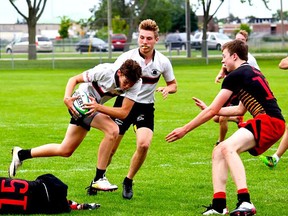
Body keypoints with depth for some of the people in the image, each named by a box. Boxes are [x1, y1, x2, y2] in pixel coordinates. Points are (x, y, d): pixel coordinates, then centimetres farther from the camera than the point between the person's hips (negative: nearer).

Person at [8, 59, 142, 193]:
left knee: (65, 151, 16)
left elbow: (124, 113, -24)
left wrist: (99, 107, -37)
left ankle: (21, 154, 34)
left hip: (95, 106, 6)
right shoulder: (104, 71, -31)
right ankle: (99, 180, -21)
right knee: (112, 130, -29)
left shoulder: (136, 83, -21)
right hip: (82, 104, -6)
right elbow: (74, 79, -16)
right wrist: (67, 98, -33)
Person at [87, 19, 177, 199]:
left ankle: (128, 182, 3)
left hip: (146, 108, 1)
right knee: (111, 146, -2)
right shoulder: (127, 57, -14)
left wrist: (167, 89, -15)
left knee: (144, 144, -20)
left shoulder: (163, 62, -6)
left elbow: (173, 84, 10)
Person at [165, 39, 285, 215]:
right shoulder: (251, 72, 22)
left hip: (269, 121, -10)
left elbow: (212, 110, -5)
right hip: (268, 122, 10)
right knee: (218, 151, 10)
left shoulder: (236, 75, -7)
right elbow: (240, 110, 30)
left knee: (228, 147, -29)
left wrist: (185, 130, 2)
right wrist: (209, 109, 39)